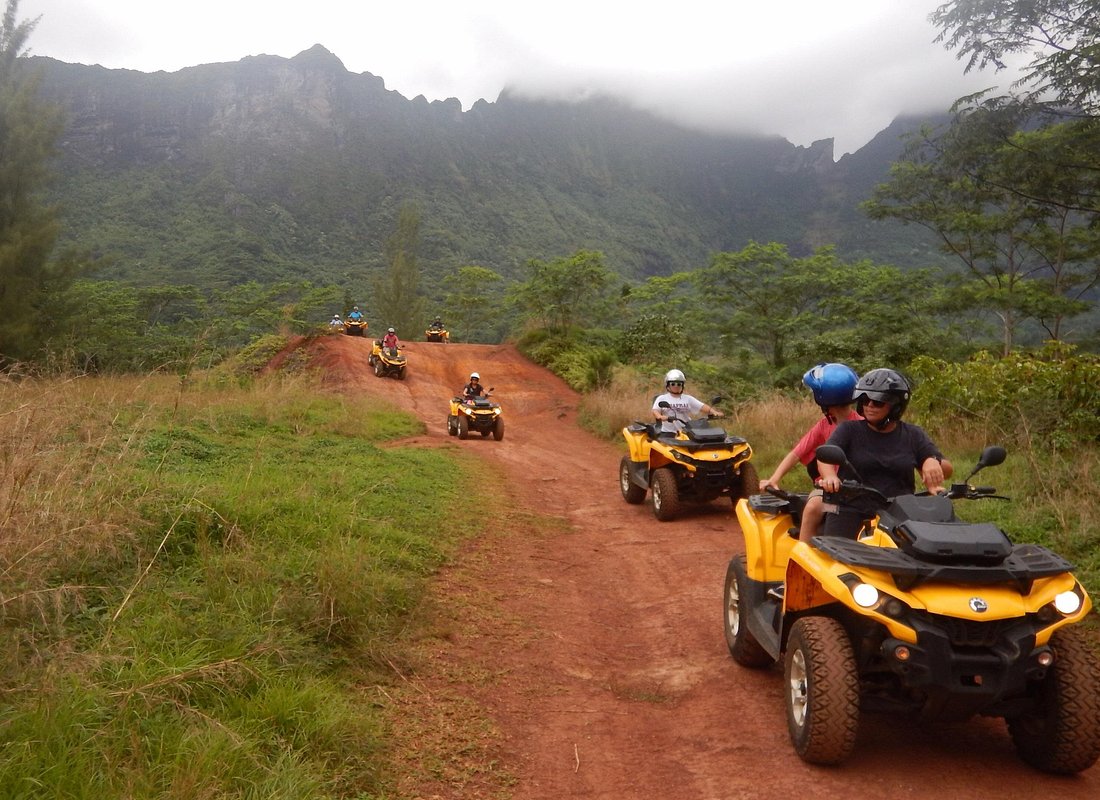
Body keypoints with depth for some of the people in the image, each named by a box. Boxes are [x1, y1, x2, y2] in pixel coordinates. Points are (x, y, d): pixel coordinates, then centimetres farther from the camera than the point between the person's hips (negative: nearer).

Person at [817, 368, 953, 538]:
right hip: (851, 513, -2)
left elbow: (947, 469, 10)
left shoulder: (913, 435, 11)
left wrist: (933, 461, -15)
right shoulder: (849, 430, 5)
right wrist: (830, 476, -36)